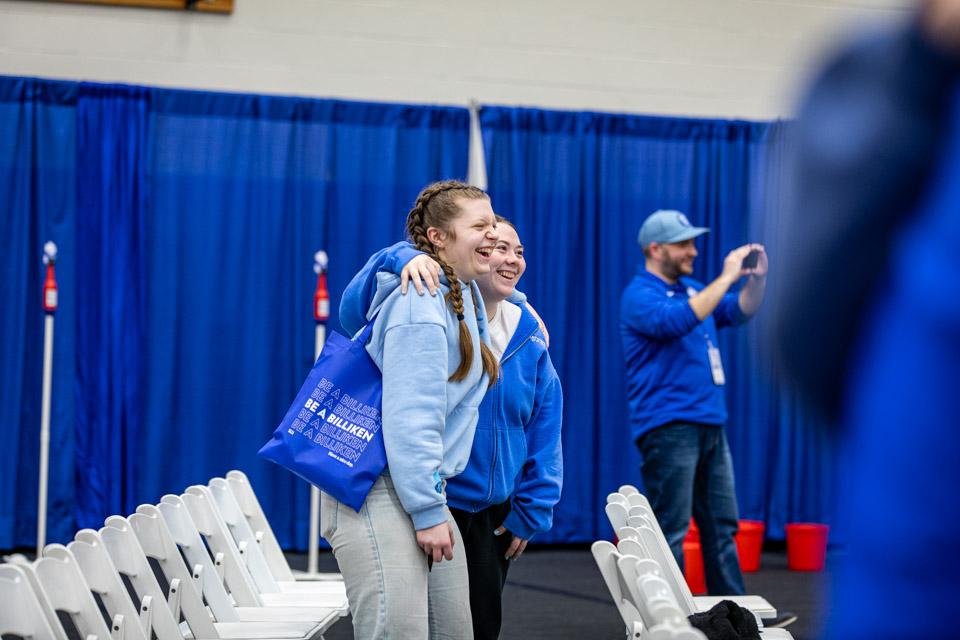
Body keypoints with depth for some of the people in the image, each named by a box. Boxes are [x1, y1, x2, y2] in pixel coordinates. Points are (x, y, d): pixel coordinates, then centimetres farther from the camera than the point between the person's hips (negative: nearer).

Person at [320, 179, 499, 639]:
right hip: (381, 494, -10)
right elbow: (410, 416, -20)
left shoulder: (464, 295, 13)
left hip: (422, 489, 10)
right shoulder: (422, 304, -16)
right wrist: (428, 512, -20)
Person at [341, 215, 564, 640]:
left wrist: (531, 510, 6)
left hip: (492, 517, 6)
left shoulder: (528, 335, 4)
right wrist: (403, 259, -46)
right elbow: (357, 304, -30)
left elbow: (543, 426, 9)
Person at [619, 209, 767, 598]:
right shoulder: (640, 296, -10)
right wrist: (726, 277, -24)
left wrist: (757, 278, -2)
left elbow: (739, 311, 17)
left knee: (721, 525, 10)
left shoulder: (691, 289, 18)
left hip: (710, 427, 9)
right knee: (670, 530, -7)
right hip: (668, 429, -9)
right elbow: (678, 320, -28)